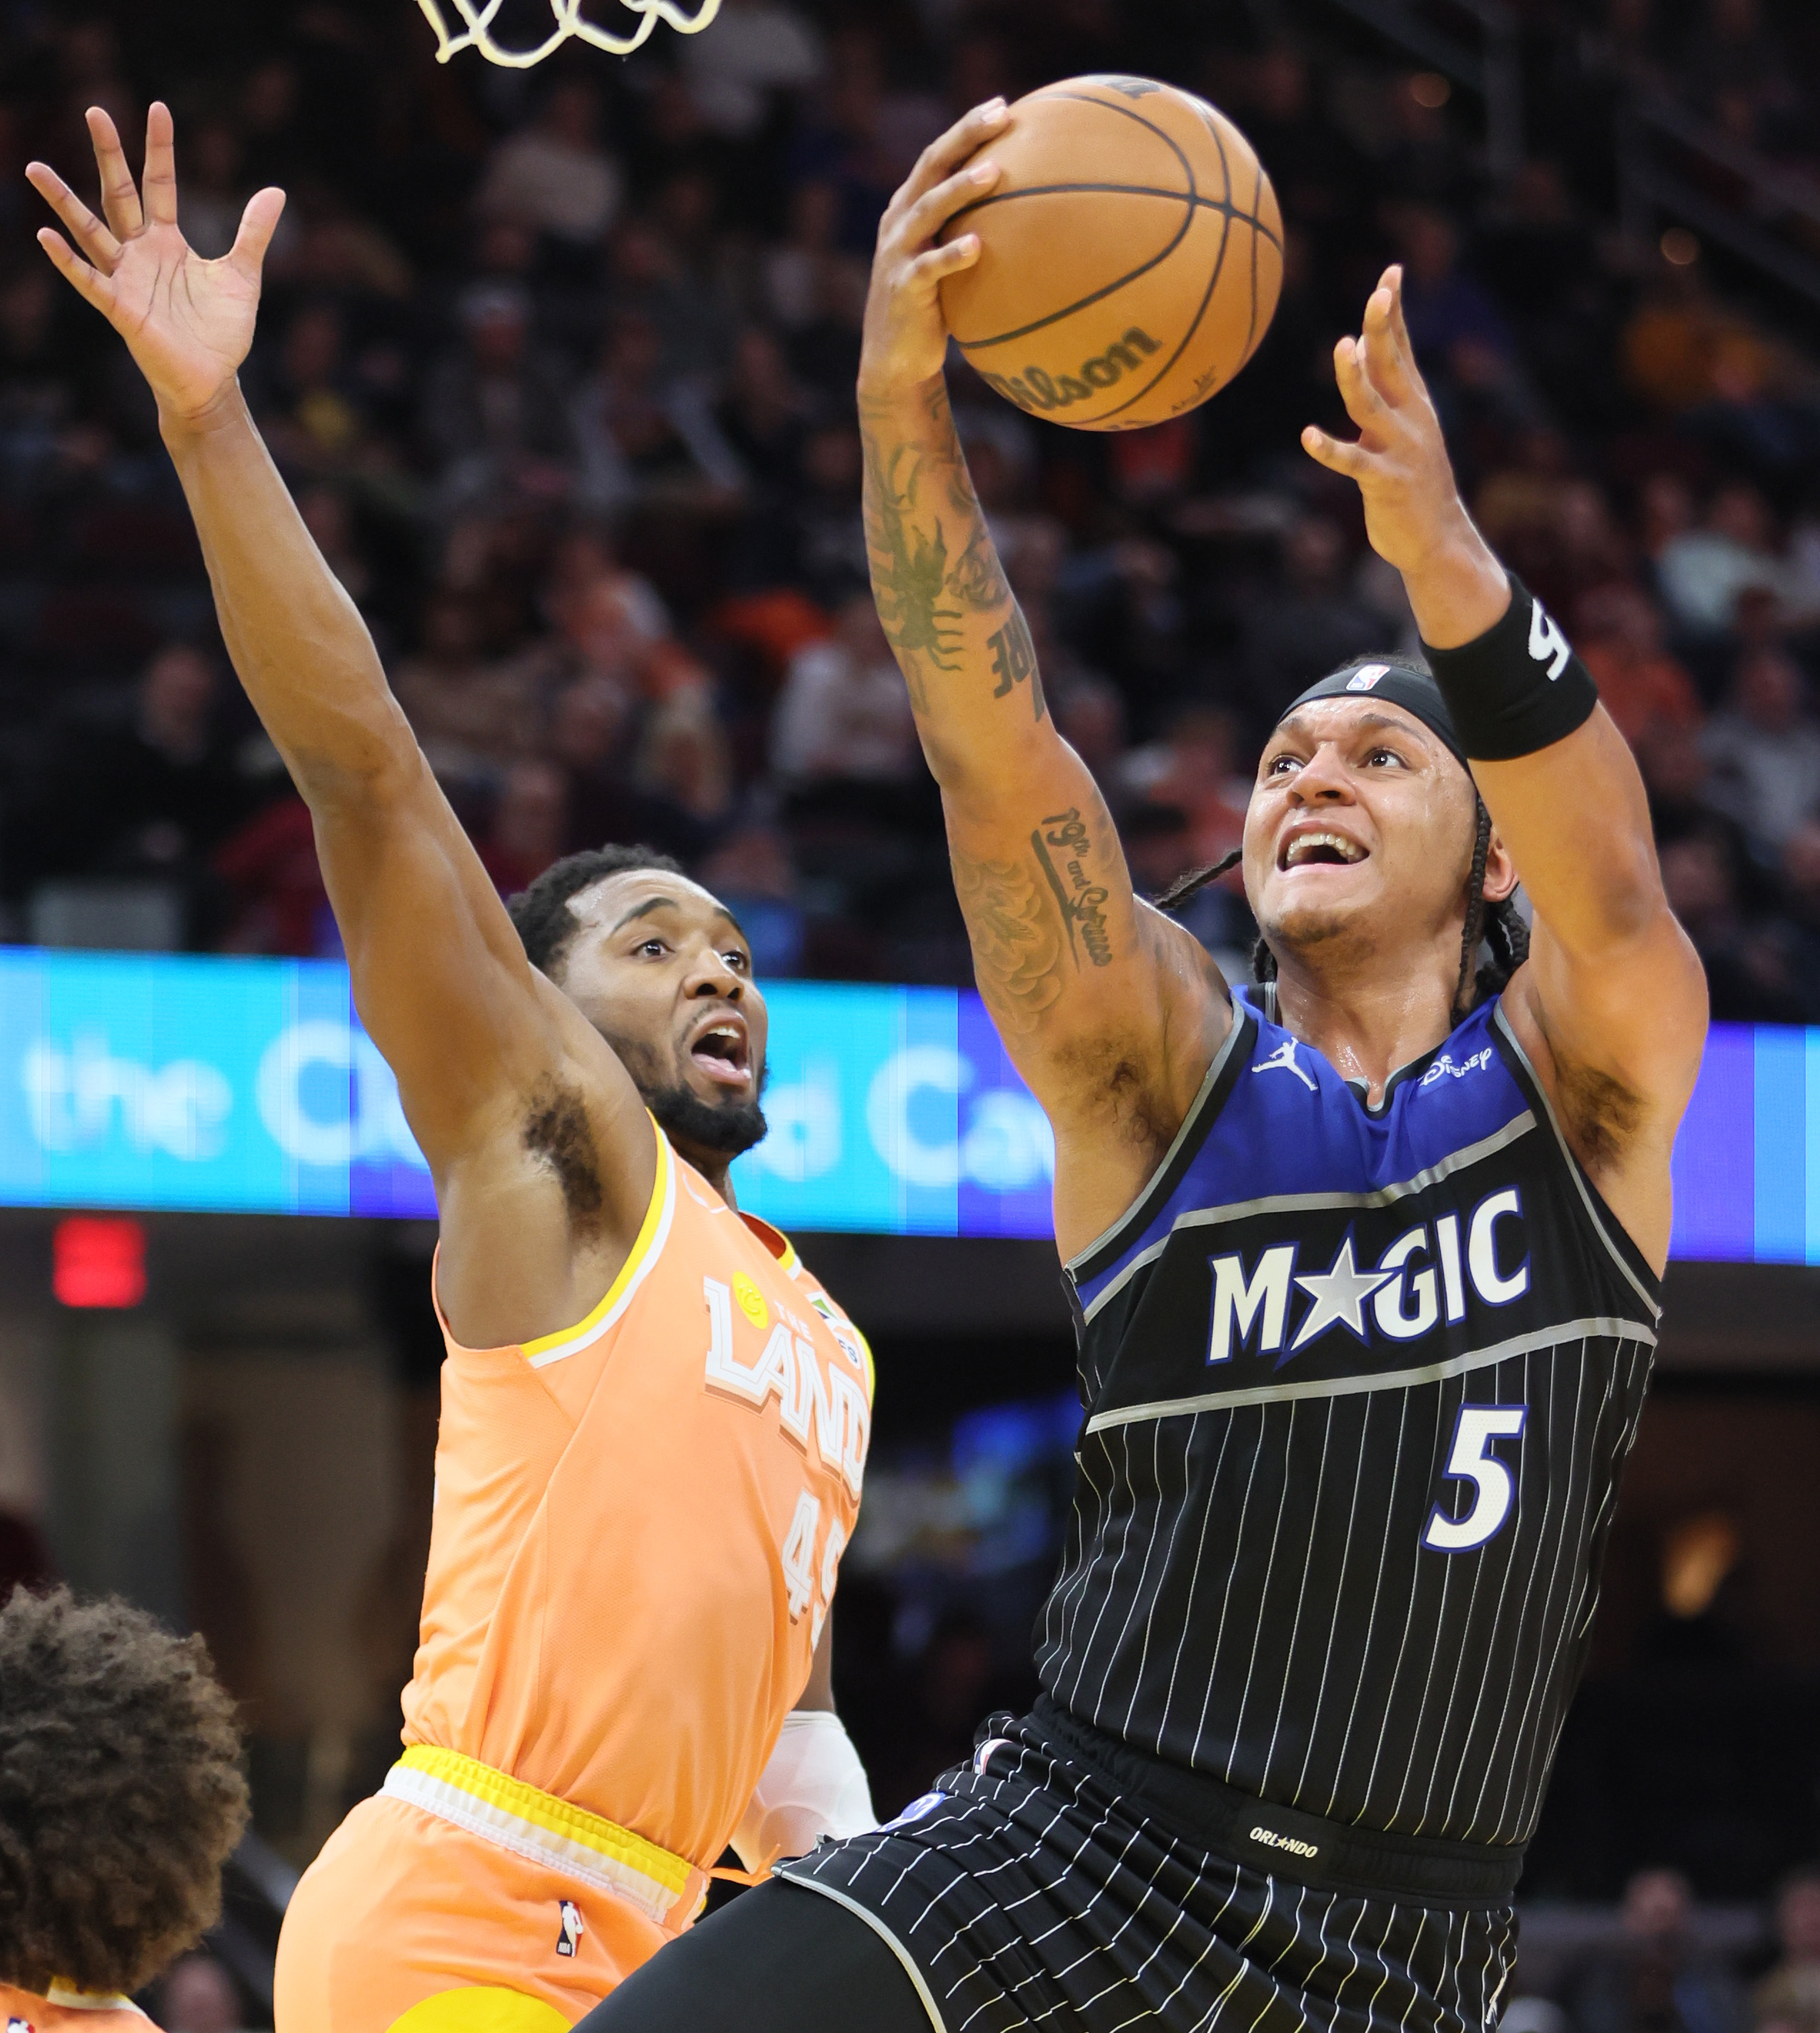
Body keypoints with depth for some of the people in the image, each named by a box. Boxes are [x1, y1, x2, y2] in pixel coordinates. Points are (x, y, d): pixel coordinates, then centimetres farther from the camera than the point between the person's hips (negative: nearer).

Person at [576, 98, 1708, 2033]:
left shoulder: (1583, 1080, 5)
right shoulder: (1166, 1069, 5)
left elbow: (1609, 891, -17)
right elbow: (992, 752, -10)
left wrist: (1446, 557, -35)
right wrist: (900, 398, -27)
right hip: (1077, 1850, -1)